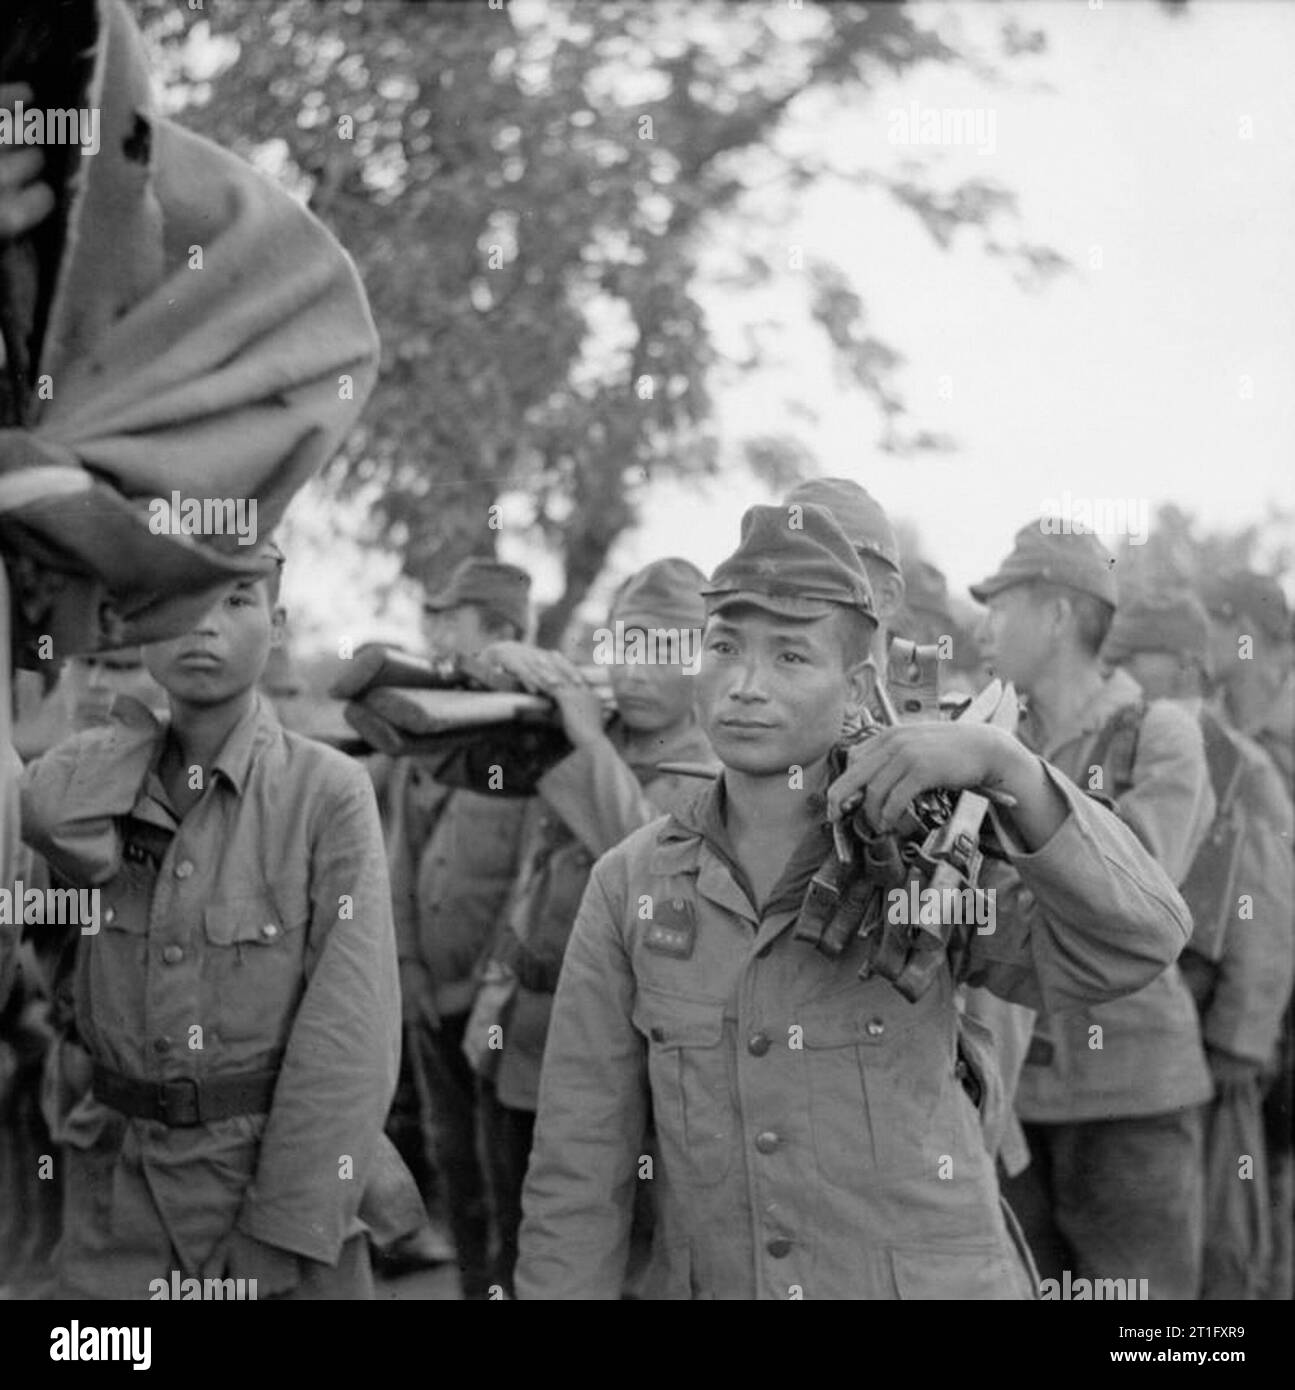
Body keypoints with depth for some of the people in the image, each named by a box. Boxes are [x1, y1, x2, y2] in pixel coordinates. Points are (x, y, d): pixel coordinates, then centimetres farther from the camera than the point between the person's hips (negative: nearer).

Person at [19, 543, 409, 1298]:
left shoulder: (329, 791, -6)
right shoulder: (107, 777, 6)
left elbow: (347, 1028, -11)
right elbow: (51, 818, -19)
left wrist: (286, 1227, -16)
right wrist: (149, 706, -4)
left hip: (281, 1159, -3)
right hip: (121, 1177, 3)